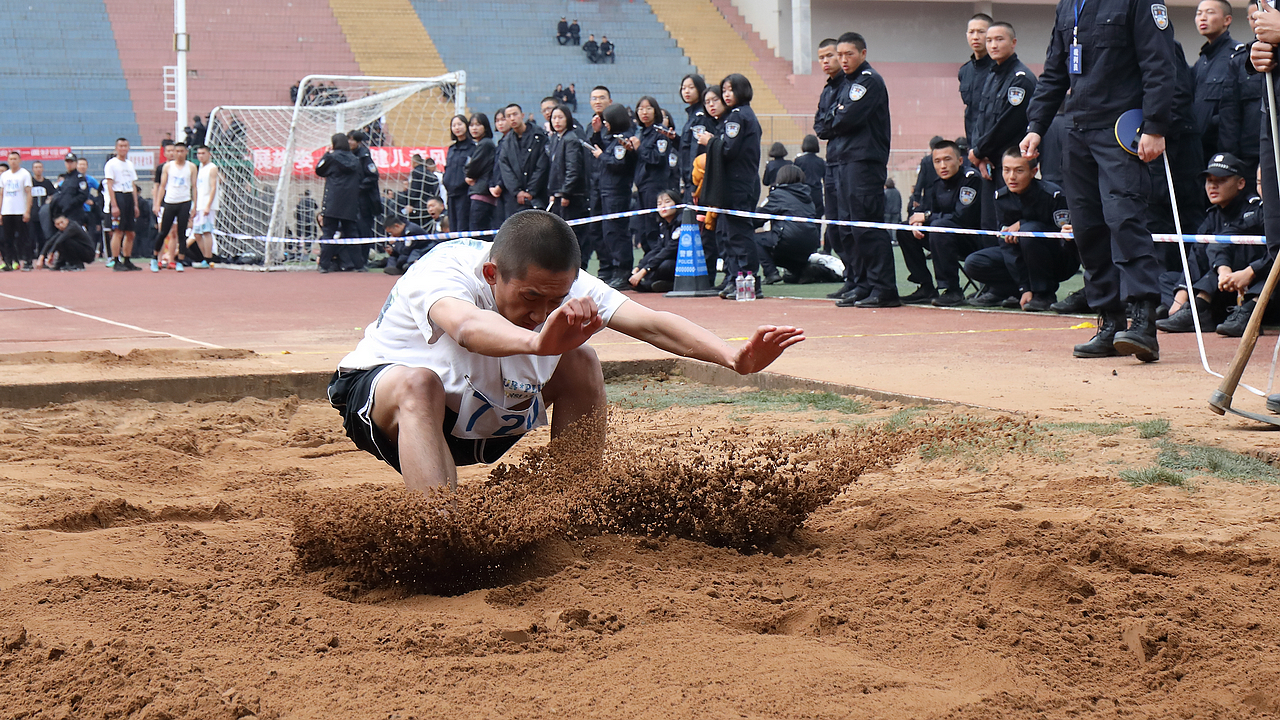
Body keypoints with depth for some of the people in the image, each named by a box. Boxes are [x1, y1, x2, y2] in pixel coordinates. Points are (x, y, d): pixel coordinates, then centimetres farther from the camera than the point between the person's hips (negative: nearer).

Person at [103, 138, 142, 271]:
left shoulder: (130, 164, 18)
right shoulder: (111, 164, -3)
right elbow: (109, 186, -9)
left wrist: (136, 205, 15)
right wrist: (114, 205, -17)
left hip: (129, 197, 7)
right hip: (118, 196, -7)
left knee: (131, 233, 7)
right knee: (118, 232, -9)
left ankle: (127, 261, 15)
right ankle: (115, 262, -7)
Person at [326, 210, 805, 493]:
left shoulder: (561, 284, -19)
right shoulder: (442, 272, -35)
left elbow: (648, 323, -28)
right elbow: (467, 327, -59)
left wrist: (734, 359, -44)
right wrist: (537, 342, -79)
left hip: (479, 420, 5)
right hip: (376, 398, -5)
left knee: (579, 362, -13)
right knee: (418, 382, -40)